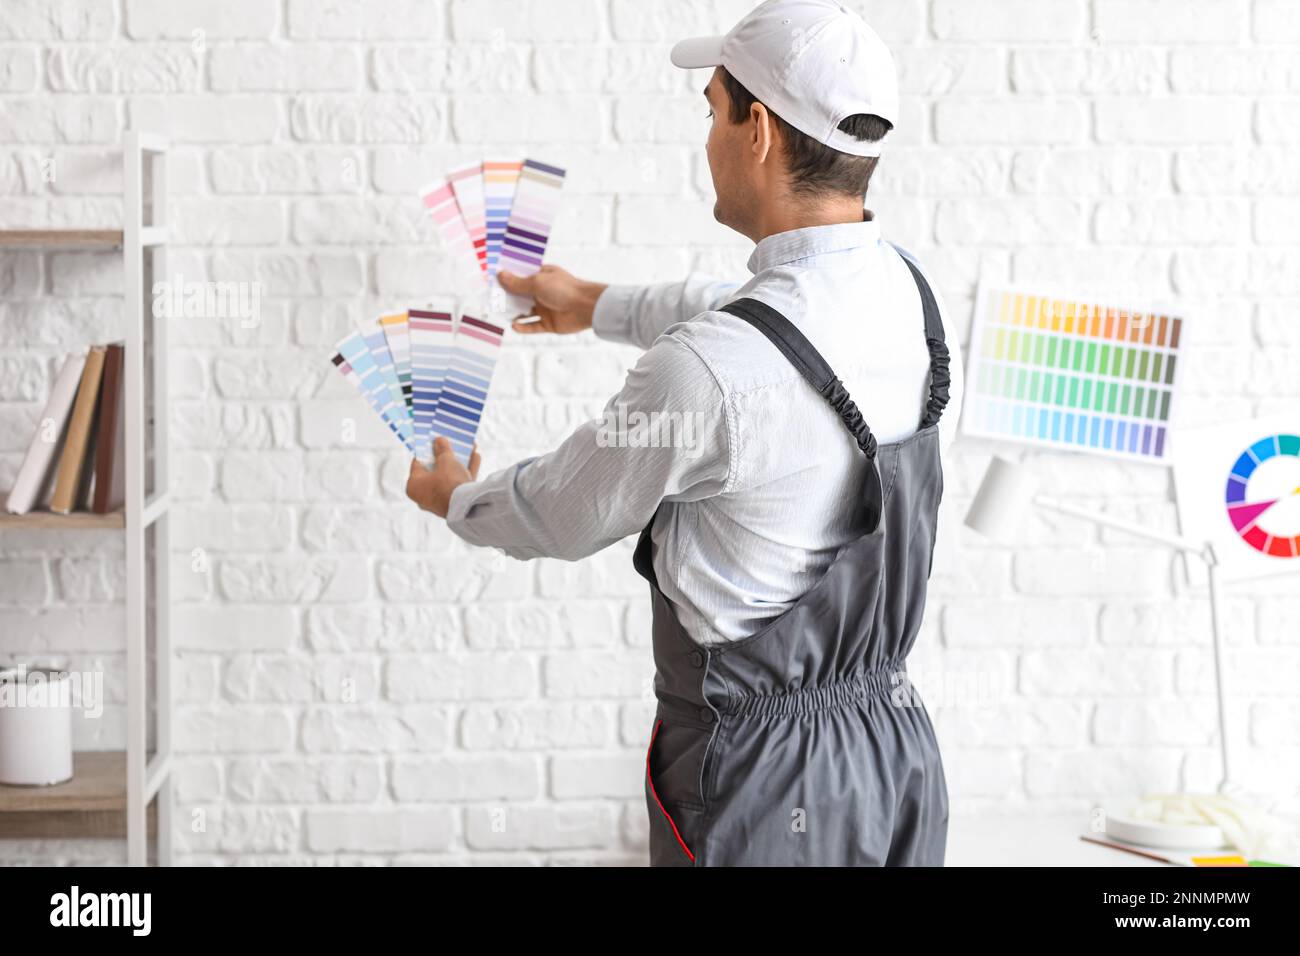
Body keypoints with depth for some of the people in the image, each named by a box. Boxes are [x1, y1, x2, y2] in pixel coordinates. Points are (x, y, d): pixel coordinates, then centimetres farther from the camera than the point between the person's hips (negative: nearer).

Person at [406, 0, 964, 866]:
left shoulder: (706, 373, -25)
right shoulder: (911, 293, -2)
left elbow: (567, 517, -7)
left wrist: (459, 501, 16)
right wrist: (600, 306, 35)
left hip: (761, 776, -7)